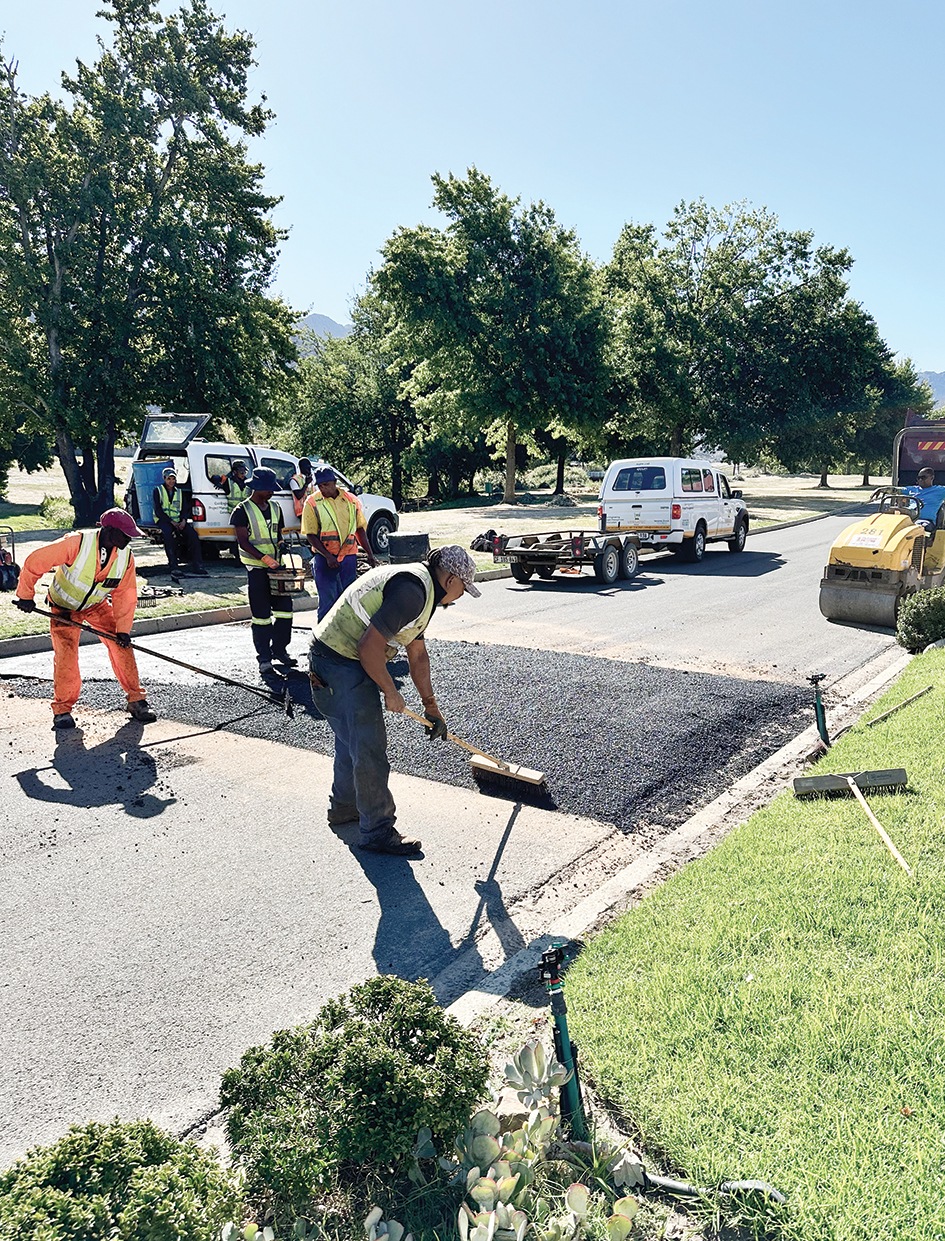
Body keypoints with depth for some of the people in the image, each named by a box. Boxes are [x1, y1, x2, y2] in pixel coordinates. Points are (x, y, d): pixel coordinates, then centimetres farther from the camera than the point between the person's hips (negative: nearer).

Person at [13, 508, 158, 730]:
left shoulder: (126, 557, -16)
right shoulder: (77, 544, -32)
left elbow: (125, 595, -8)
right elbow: (35, 562, -24)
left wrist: (123, 628, -15)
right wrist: (25, 595, -15)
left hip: (98, 605, 4)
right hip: (64, 606, -4)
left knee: (121, 646, -6)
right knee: (66, 653, -15)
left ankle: (136, 700, 6)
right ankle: (62, 708, 3)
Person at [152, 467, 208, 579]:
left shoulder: (179, 492, 22)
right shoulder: (157, 491, 8)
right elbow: (158, 511, -3)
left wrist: (184, 520, -8)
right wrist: (171, 522, -15)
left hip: (178, 521, 4)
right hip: (163, 520, -4)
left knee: (193, 534, -24)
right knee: (169, 534, -37)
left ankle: (198, 567, -25)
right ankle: (173, 567, -39)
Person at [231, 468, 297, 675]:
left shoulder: (275, 508, 14)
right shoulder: (242, 511, -5)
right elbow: (243, 542, -12)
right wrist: (264, 558, -22)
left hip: (276, 565, 6)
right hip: (256, 567, -6)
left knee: (285, 608, 4)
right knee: (261, 614, -2)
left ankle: (279, 649, 19)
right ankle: (264, 657, 6)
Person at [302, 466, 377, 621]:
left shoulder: (351, 500, 6)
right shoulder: (312, 503, -3)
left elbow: (360, 528, 15)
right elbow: (310, 534, -5)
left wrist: (369, 553, 10)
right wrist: (328, 556, -15)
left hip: (349, 557, 3)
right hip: (324, 558, -3)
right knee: (327, 601, -3)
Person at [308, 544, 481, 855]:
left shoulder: (420, 589, 13)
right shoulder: (412, 591, -21)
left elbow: (418, 655, 22)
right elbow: (369, 646, -27)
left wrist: (431, 707, 25)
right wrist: (391, 692, -14)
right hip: (341, 666, -11)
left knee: (352, 739, 25)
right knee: (369, 749, -3)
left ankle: (344, 806, 44)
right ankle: (378, 832, 9)